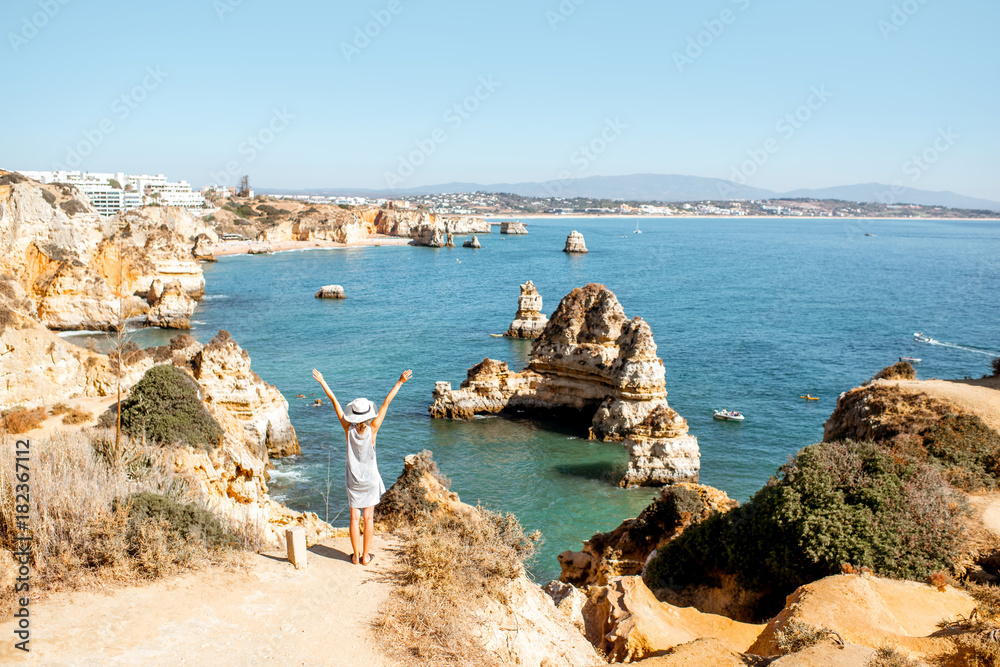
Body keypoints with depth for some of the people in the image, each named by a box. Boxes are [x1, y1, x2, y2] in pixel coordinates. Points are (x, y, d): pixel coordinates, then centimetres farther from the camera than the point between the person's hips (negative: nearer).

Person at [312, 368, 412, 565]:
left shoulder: (348, 429, -11)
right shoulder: (372, 430, -15)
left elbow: (334, 401, -7)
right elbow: (386, 403, -14)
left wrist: (322, 382, -3)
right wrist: (400, 382, -13)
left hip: (353, 480, 2)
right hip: (370, 480, -1)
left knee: (355, 517, 7)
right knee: (368, 518, 6)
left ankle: (356, 556, 13)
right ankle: (366, 555, 11)